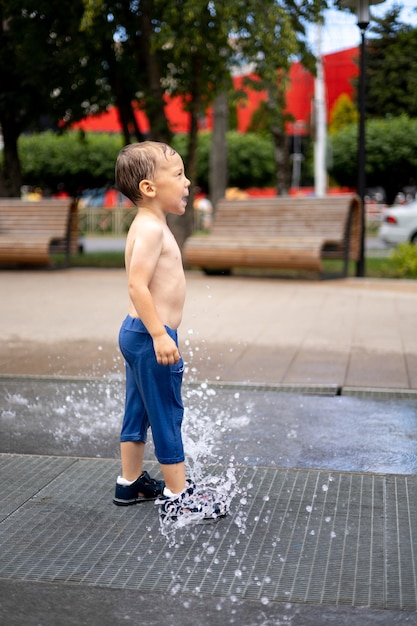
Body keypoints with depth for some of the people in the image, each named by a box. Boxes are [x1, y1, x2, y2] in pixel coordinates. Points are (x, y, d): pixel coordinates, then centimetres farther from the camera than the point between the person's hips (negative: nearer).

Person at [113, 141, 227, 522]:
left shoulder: (150, 226, 14)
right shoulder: (152, 228, -18)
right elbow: (137, 284, -27)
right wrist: (159, 335, -29)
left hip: (138, 333, 10)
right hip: (150, 335, -10)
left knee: (138, 411, 17)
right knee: (167, 413, -1)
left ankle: (131, 483, 30)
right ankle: (177, 496, 9)